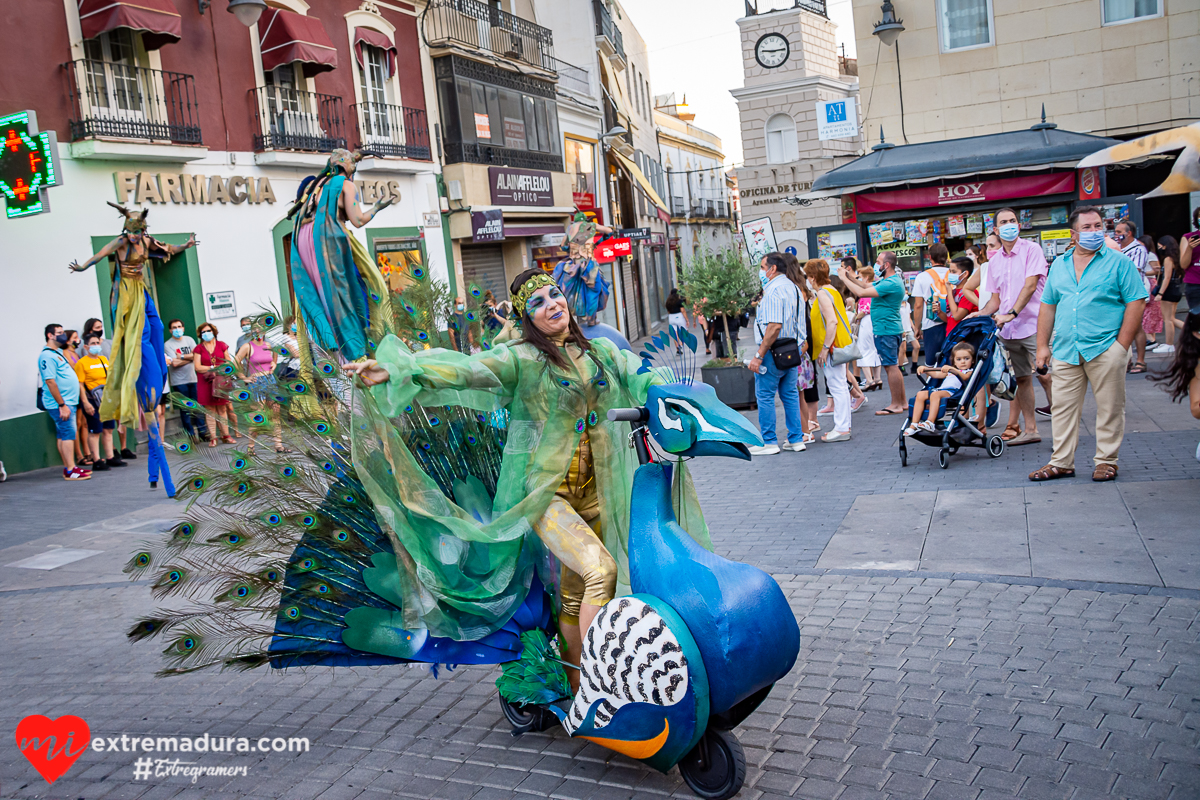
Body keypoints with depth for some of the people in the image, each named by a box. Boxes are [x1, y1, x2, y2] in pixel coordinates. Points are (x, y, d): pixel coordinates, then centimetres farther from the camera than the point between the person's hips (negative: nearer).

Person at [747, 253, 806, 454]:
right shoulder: (794, 288, 14)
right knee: (790, 394, 14)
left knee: (765, 396, -1)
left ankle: (768, 442, 2)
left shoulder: (773, 290, -16)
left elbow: (774, 326, -24)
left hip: (774, 349, -9)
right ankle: (796, 439, 17)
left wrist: (758, 355, -23)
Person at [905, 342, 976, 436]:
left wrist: (952, 369, -26)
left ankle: (930, 423, -47)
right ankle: (914, 425, -25)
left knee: (935, 394, -36)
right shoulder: (950, 371, 36)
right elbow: (936, 374, 31)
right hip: (940, 389, 7)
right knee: (920, 394, -18)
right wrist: (924, 369, 13)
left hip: (952, 391, -7)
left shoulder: (970, 371, 14)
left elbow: (964, 377, -9)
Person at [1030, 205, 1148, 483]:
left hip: (1105, 349, -4)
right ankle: (1061, 462, 13)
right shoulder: (1059, 265, 14)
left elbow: (1136, 302, -3)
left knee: (1109, 408, 2)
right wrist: (1042, 345, 8)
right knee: (1063, 407, 5)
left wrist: (1122, 345, -9)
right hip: (1066, 352, 4)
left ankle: (1106, 460, 14)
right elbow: (1048, 306, 15)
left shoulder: (1119, 262, 2)